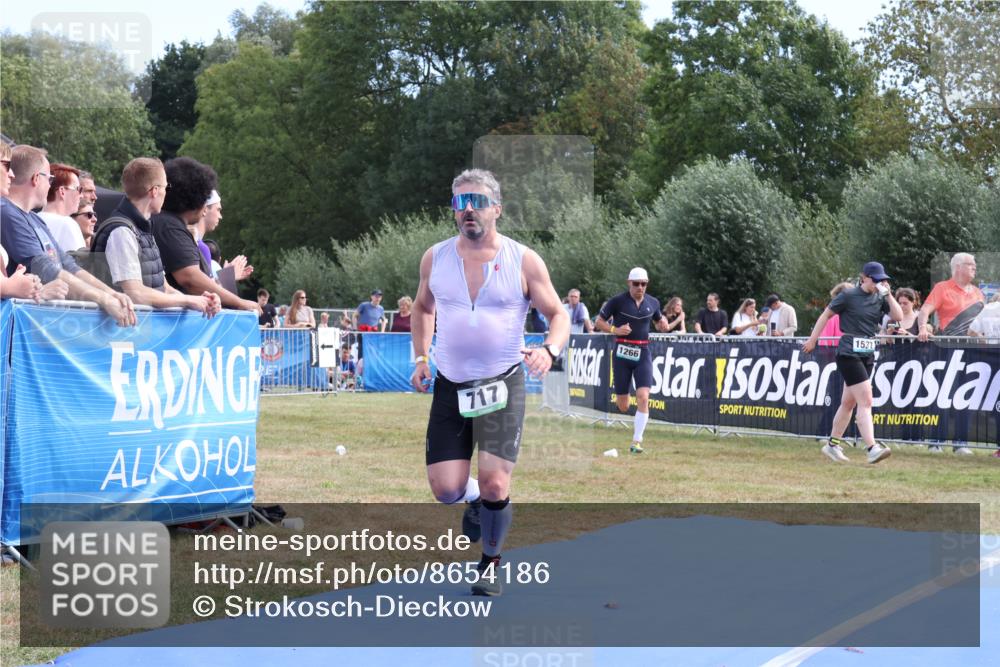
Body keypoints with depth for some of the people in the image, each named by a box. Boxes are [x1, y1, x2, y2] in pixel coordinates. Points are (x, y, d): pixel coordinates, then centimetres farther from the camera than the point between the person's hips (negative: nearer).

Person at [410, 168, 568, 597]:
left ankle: (491, 562, 15)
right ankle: (473, 499, 34)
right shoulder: (435, 258, 4)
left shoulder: (524, 261, -4)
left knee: (494, 485, -11)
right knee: (445, 490, -4)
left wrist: (549, 351, -18)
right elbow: (422, 308, 22)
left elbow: (558, 315, 2)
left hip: (502, 385, -2)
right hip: (449, 386, 3)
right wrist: (421, 358, 9)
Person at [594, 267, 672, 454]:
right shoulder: (617, 301, -6)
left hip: (643, 354, 2)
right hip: (622, 354, -2)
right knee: (623, 407, 1)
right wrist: (615, 330, -17)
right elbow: (599, 321, 1)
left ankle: (636, 441, -8)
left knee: (643, 398, -16)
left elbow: (659, 322, 22)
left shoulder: (653, 303, 6)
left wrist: (663, 324, -2)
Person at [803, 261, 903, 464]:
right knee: (865, 401, -16)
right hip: (849, 354, -7)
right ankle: (872, 449, -23)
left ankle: (833, 444, 26)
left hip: (868, 355, 7)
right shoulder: (849, 296, -7)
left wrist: (888, 294, -7)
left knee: (848, 402, 14)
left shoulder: (880, 298, 9)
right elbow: (826, 315, 1)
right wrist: (812, 340, 3)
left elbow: (898, 316, -1)